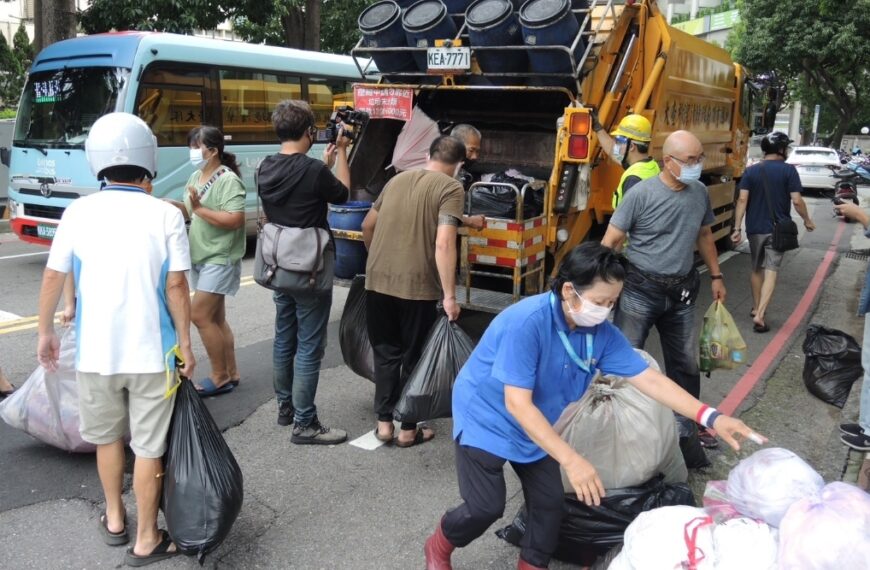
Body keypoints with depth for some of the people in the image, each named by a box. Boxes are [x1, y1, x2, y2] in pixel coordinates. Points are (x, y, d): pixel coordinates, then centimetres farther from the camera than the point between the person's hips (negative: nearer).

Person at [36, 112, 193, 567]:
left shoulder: (78, 213, -3)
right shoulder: (166, 215, -10)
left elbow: (53, 277, 2)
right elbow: (176, 286, -11)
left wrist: (45, 332, 17)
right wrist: (185, 344, -2)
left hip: (95, 350, 3)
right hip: (151, 351, -2)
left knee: (106, 435, 24)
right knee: (149, 446, 9)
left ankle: (114, 520, 39)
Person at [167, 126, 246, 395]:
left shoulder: (228, 180, -15)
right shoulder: (196, 177, 12)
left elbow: (235, 220, -24)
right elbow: (190, 212, 16)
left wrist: (200, 208, -22)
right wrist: (175, 205, -3)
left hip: (219, 259, -9)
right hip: (201, 258, 9)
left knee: (200, 315, -9)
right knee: (216, 318, 12)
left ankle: (220, 377, 3)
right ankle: (230, 373, 22)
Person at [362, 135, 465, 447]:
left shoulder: (399, 178, 13)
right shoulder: (450, 188, -6)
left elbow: (368, 226, 20)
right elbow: (443, 244, -18)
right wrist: (449, 296, -16)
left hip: (377, 281, 5)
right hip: (417, 286, -5)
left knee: (385, 353, 17)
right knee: (413, 357, 10)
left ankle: (384, 423, 22)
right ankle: (408, 429, 19)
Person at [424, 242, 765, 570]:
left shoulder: (601, 333, -13)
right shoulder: (526, 322, -34)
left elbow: (649, 379, -10)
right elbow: (517, 404, -34)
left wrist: (711, 417, -20)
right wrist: (571, 460, -39)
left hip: (534, 427, 6)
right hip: (486, 417, -6)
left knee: (549, 501, 6)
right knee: (486, 507, -8)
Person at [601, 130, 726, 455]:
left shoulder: (700, 193, 3)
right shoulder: (642, 194, -15)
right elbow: (610, 241, -13)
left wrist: (715, 276, 19)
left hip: (681, 292, 6)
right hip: (640, 290, -6)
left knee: (686, 363, 14)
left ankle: (686, 430, 29)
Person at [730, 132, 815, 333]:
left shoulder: (751, 170, 1)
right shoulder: (788, 170, -7)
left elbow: (742, 200, -6)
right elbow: (797, 201, -9)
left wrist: (737, 228, -4)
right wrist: (807, 220, 7)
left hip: (755, 228, 3)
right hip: (777, 229, -3)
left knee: (756, 269, 19)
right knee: (771, 271, -3)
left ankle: (756, 308, 32)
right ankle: (760, 315, -13)